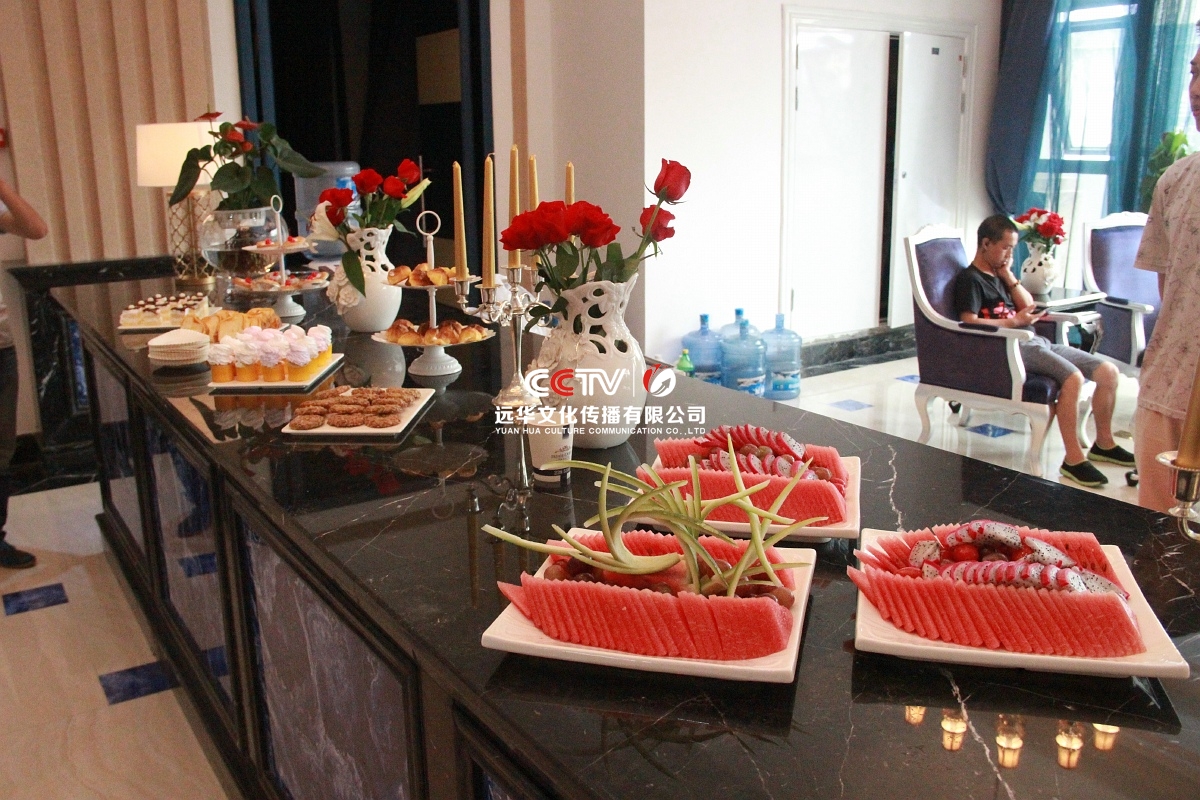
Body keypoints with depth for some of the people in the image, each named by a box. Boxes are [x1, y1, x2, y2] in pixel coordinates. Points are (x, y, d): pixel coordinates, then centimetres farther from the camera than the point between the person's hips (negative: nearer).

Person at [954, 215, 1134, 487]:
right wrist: (1015, 321, -14)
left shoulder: (998, 275, 24)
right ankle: (1073, 459, -28)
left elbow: (1027, 305, 22)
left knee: (1109, 373, 4)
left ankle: (1104, 444, 20)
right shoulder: (970, 279, -4)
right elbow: (969, 323, -17)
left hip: (1037, 342, 10)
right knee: (1073, 377, -33)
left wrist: (1009, 276, 10)